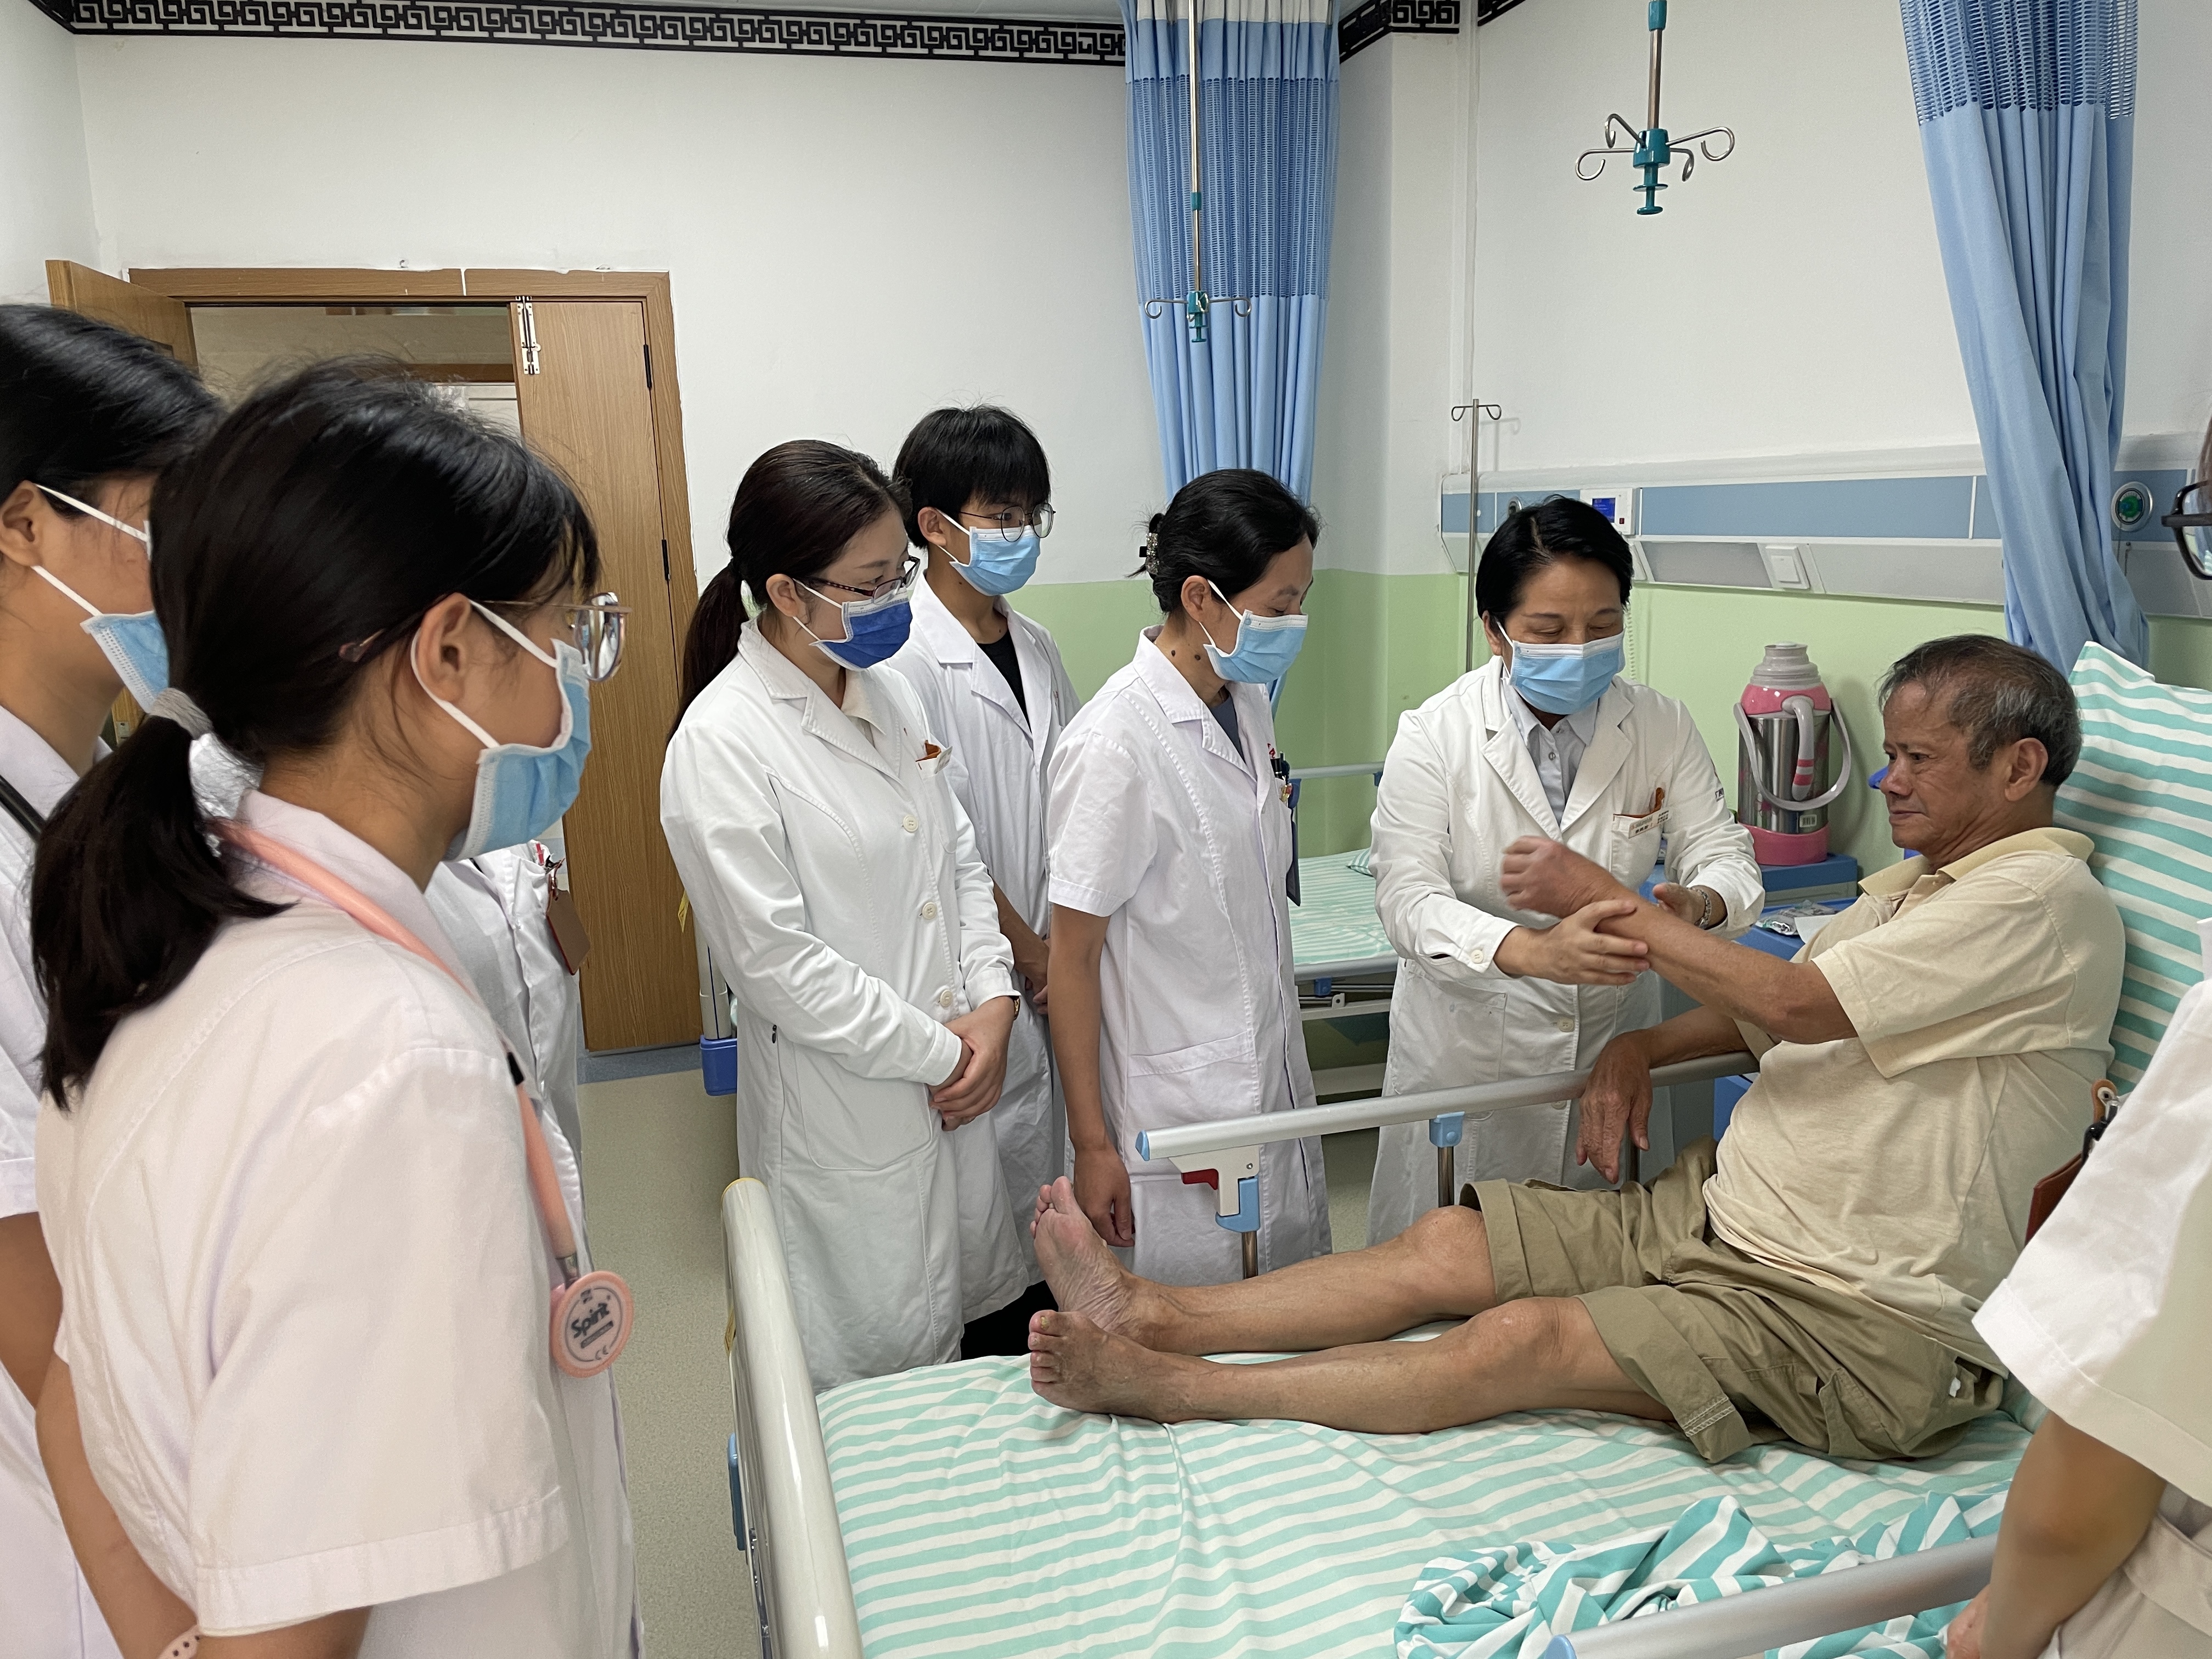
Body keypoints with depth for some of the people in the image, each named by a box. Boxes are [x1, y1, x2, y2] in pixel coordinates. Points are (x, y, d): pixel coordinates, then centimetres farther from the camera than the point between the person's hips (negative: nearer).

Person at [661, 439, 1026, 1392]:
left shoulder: (891, 696, 6)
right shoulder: (722, 743, -18)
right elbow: (776, 963, -19)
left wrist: (992, 1003, -2)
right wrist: (936, 1052, -13)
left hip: (955, 1085, 7)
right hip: (842, 1114, -7)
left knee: (956, 1333, 21)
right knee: (875, 1378, 10)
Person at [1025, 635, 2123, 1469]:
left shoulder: (2041, 901, -14)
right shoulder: (1913, 886, 17)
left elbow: (1797, 1002, -21)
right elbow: (1779, 1010, 21)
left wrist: (1602, 900, -14)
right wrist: (1644, 1047, 2)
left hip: (1860, 1314, -8)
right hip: (1721, 1213, 8)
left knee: (1526, 1340, -22)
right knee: (1444, 1243, -6)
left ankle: (1159, 1384, -20)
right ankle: (1151, 1315, -7)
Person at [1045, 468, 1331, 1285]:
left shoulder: (1247, 701, 3)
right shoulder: (1116, 743, -21)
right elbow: (1073, 955, -15)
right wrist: (1092, 1145, -12)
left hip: (1275, 1078, 7)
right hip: (1177, 1111, -7)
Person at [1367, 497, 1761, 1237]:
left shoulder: (1662, 726, -1)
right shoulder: (1434, 733, -11)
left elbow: (1725, 854, -2)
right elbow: (1408, 897, -20)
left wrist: (1698, 904, -28)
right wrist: (1532, 950, -38)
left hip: (1614, 1040, 3)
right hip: (1469, 1046, -2)